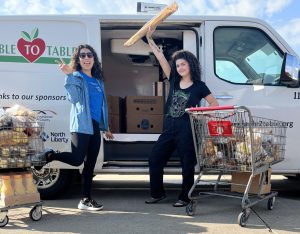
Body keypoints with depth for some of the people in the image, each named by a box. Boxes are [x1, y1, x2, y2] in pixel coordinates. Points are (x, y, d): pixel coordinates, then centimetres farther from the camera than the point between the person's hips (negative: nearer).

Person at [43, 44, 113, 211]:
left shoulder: (98, 80, 18)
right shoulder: (76, 77, -2)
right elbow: (73, 98, -20)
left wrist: (106, 127, 23)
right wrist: (69, 75, -31)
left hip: (95, 126, 7)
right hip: (82, 125, -7)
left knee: (90, 164, 7)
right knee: (76, 160, -12)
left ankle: (86, 200, 15)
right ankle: (49, 156, 14)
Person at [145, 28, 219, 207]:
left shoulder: (199, 86, -3)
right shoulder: (174, 80, 6)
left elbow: (215, 104, 5)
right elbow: (160, 57, 3)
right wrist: (150, 38, 0)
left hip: (187, 129, -5)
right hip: (169, 127, 5)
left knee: (187, 164, 4)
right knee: (155, 159, 8)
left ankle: (185, 197, 20)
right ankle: (158, 193, 23)